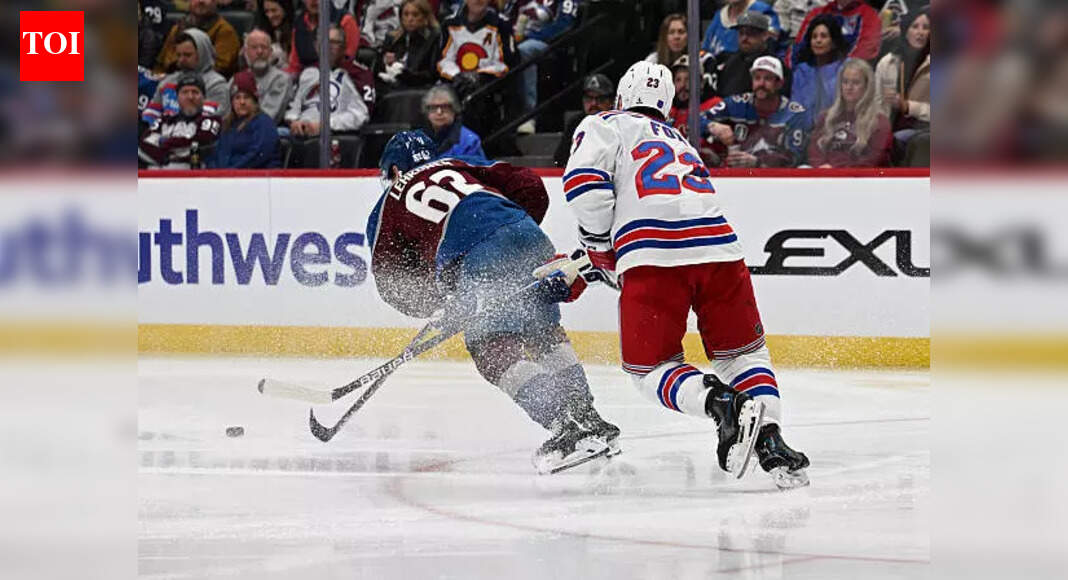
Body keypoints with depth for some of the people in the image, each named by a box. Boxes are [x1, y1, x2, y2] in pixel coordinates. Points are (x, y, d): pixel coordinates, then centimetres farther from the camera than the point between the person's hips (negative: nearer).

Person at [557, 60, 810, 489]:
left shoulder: (606, 126, 17)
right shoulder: (682, 144, 37)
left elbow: (585, 181, -2)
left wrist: (600, 249, 12)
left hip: (651, 255, -5)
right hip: (718, 251, 5)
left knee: (651, 368, 8)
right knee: (742, 352, 21)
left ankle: (722, 403, -20)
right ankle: (770, 442, -1)